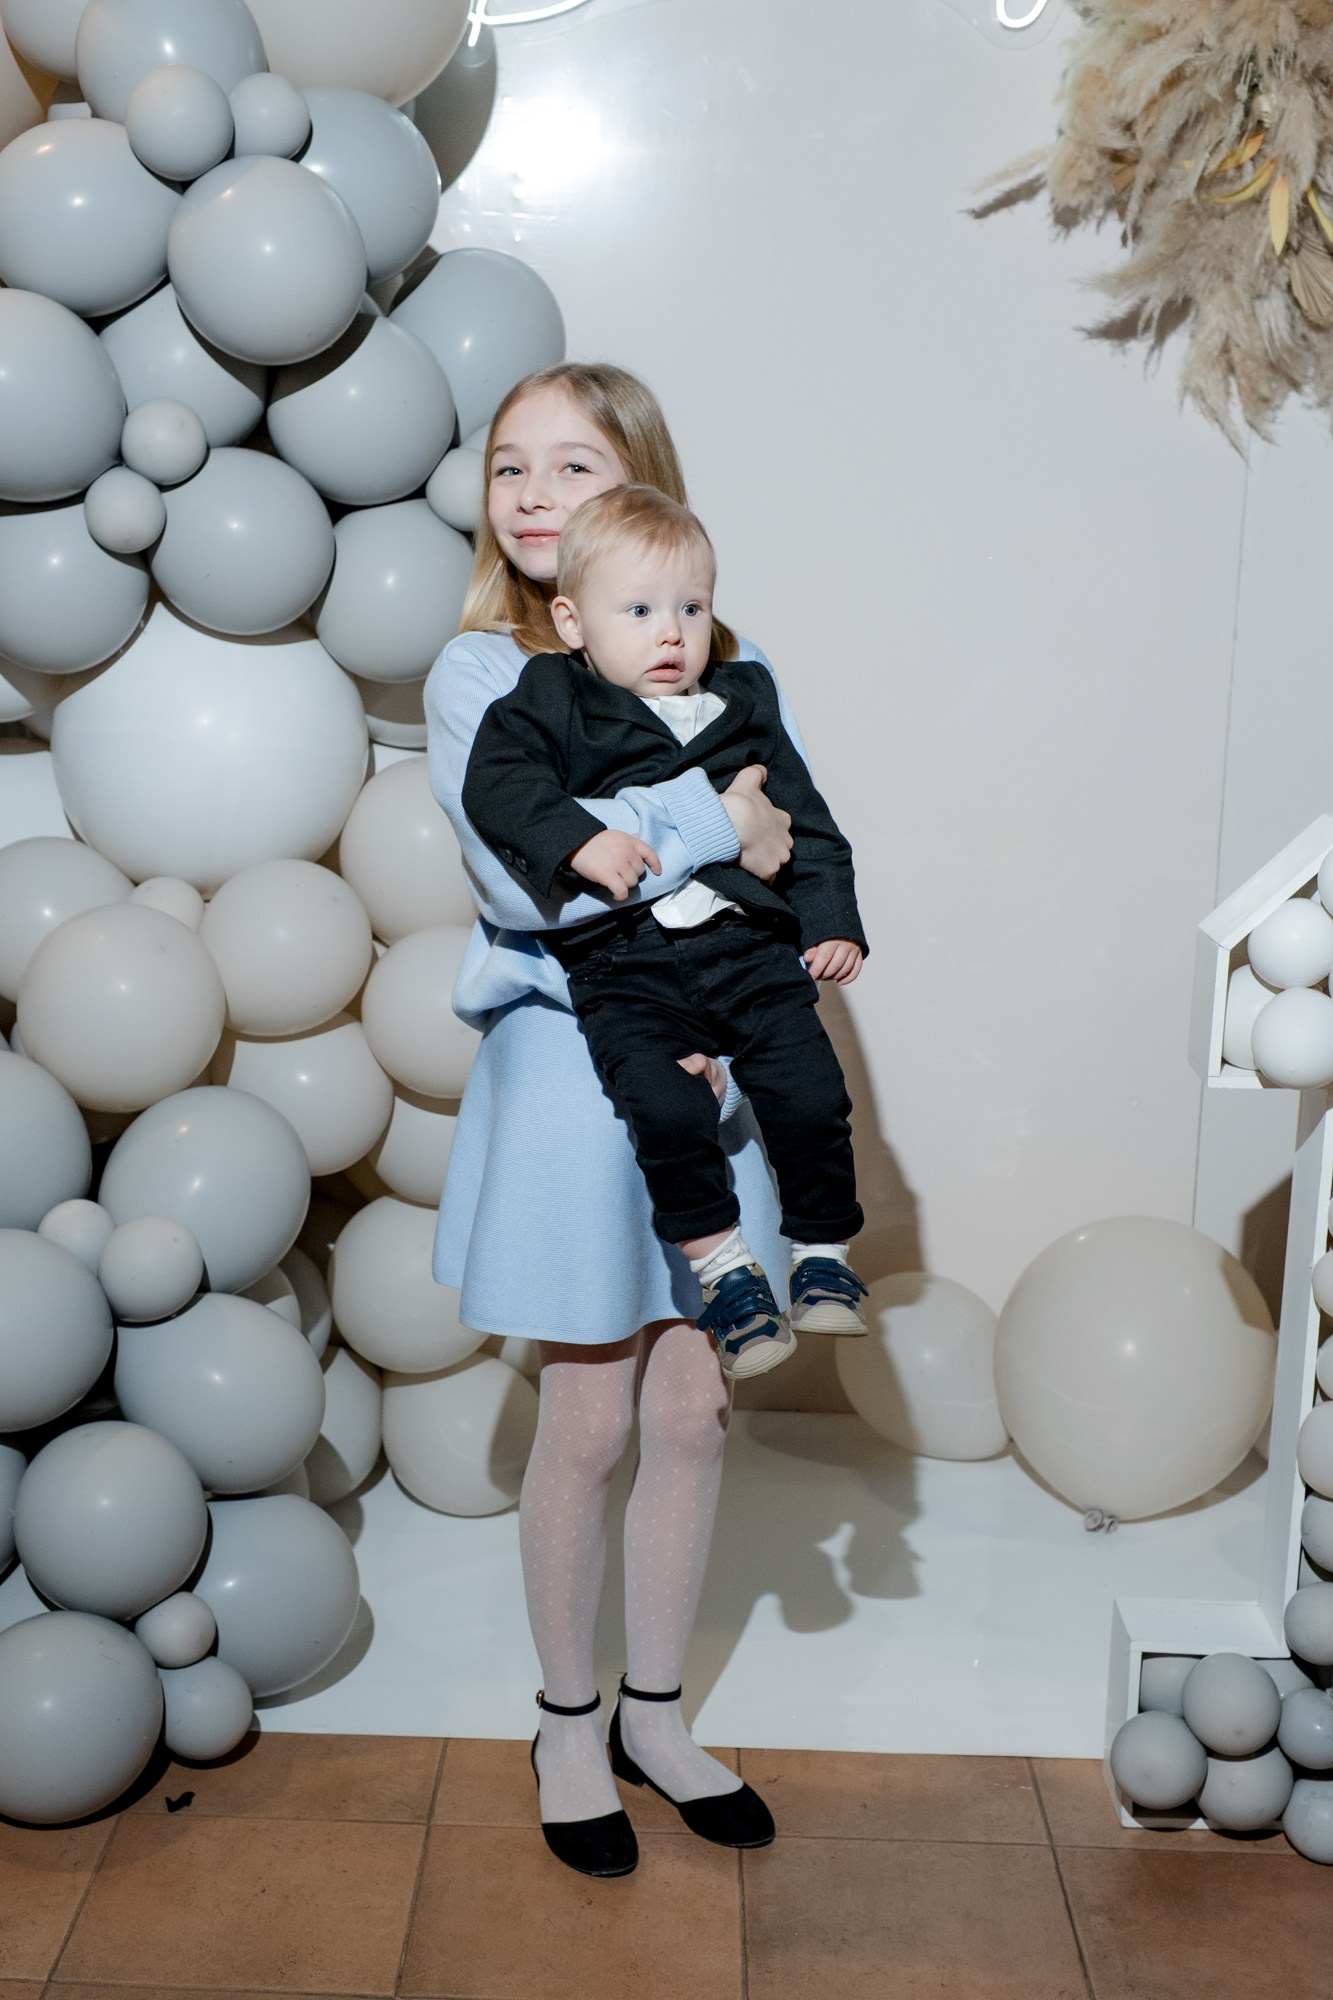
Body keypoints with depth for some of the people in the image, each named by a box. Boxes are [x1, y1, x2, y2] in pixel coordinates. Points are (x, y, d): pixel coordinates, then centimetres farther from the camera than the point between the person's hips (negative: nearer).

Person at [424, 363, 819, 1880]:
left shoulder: (727, 665, 4)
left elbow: (793, 862, 0)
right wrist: (712, 826, -19)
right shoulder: (478, 673, -5)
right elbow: (518, 875, -20)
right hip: (567, 1071, -3)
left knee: (693, 1412, 11)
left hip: (705, 1070, 3)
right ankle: (566, 1724, 29)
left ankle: (655, 1712, 32)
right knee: (587, 1426, 6)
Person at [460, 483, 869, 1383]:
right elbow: (496, 780, -9)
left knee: (812, 1092, -12)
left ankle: (823, 1253, 9)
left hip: (750, 944, 3)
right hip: (623, 962, -3)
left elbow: (806, 822, 22)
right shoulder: (553, 701, 8)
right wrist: (579, 842, -23)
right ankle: (723, 1267, -6)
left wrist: (833, 922, 11)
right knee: (665, 1104, -24)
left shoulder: (744, 702, 19)